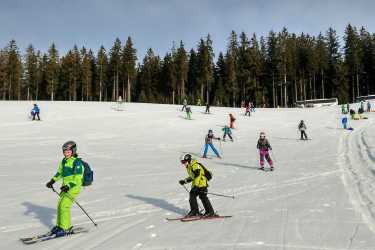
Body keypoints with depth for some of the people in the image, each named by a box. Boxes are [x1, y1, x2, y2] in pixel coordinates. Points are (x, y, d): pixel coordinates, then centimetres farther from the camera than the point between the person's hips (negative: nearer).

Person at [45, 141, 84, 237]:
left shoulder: (77, 162, -18)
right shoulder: (64, 161, 9)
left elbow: (77, 178, -23)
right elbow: (59, 172, 23)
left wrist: (68, 186, -33)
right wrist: (52, 181, 13)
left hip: (73, 188, -8)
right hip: (65, 187, 9)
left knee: (64, 206, -13)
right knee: (60, 205, 10)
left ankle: (65, 228, -1)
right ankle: (59, 225, 25)